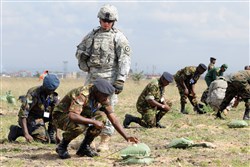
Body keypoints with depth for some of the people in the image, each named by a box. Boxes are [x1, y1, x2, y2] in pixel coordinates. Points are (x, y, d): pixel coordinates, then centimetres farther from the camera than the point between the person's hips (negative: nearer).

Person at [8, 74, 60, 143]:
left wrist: (57, 133, -7)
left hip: (40, 118, 7)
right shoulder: (33, 93, -27)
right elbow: (23, 113, -31)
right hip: (30, 119, -7)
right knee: (44, 140, -23)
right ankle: (17, 130, -6)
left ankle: (50, 135, 2)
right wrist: (26, 134, -38)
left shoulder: (53, 95, -7)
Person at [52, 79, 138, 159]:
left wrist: (126, 137, -17)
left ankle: (84, 147, -2)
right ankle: (62, 146, -10)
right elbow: (72, 116, -45)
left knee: (101, 117, -17)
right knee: (79, 126, -38)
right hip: (61, 116, -7)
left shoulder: (103, 98, -9)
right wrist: (94, 122, -40)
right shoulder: (82, 94, -32)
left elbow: (114, 120, -7)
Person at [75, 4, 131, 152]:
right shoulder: (92, 35, 14)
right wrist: (82, 55, -1)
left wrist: (120, 80, -18)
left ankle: (105, 141, -3)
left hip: (109, 77, -6)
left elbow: (124, 60, -10)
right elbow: (79, 51, 24)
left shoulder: (119, 37, -3)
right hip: (92, 76, 6)